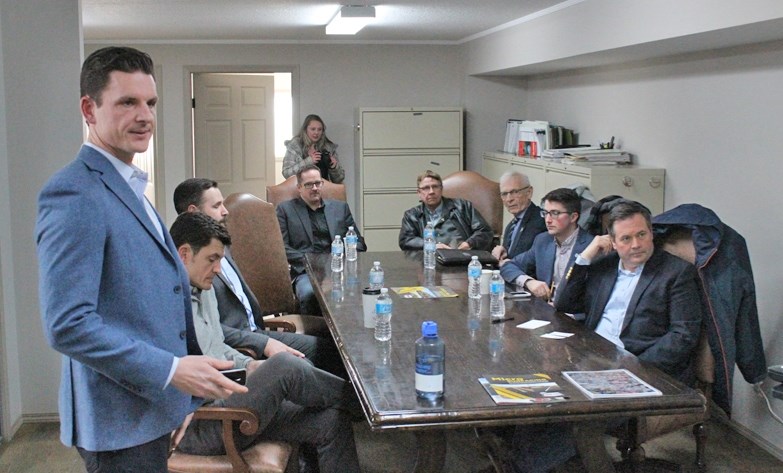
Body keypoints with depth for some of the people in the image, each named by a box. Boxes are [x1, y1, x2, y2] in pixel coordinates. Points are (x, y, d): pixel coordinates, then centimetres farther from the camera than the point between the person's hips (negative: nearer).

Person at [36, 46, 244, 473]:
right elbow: (67, 325, -24)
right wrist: (171, 370, -23)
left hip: (155, 409, 9)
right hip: (122, 421, -9)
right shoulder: (73, 194, -18)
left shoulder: (127, 187, 12)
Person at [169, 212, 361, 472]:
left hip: (225, 402, 9)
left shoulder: (203, 289, 13)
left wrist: (249, 364, 4)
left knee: (332, 422, -5)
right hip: (197, 428, -9)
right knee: (285, 366, -25)